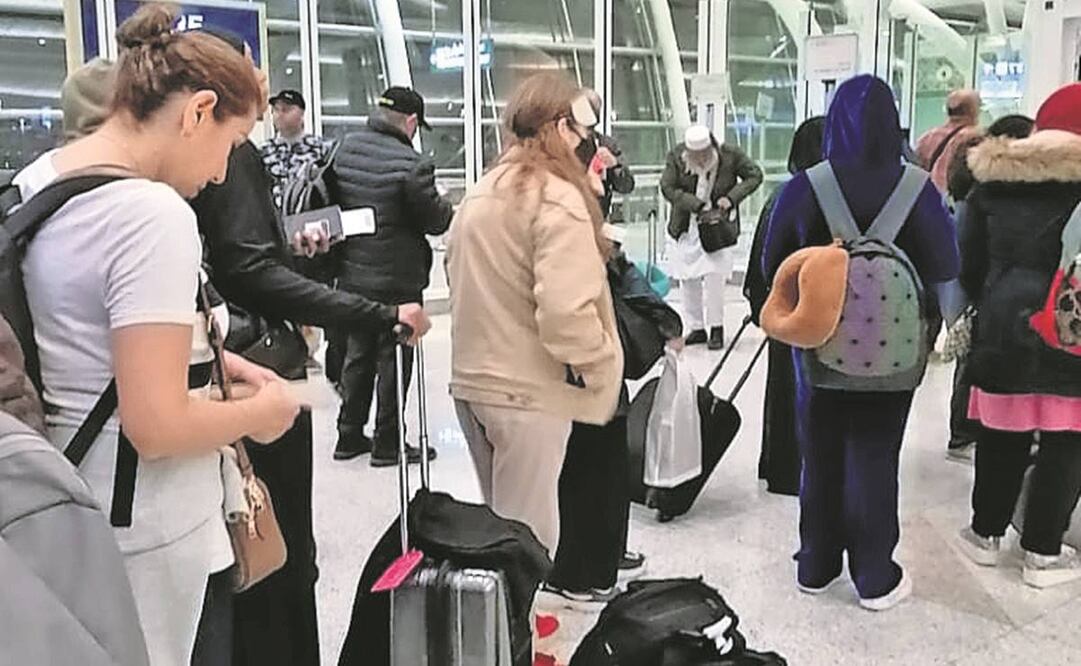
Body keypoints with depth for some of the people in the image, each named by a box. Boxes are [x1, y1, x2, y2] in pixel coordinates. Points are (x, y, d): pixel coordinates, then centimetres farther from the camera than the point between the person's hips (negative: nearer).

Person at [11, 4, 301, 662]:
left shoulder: (32, 181, 6)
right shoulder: (154, 214, -24)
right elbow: (156, 427, -27)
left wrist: (201, 357, 12)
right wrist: (261, 412, -10)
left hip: (66, 513, 9)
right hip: (146, 535, -9)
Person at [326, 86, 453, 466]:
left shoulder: (345, 149, 2)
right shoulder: (412, 164, -19)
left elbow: (331, 198, 12)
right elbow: (436, 220, -13)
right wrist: (451, 209, 7)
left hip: (352, 273, 7)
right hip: (397, 278, -7)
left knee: (358, 353, 18)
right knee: (394, 358, 5)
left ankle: (349, 436, 26)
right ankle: (387, 444, 13)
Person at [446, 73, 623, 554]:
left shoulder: (481, 193, 11)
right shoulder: (559, 198, -15)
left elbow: (459, 281, 13)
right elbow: (565, 308, -23)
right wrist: (597, 365, -8)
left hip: (473, 380, 8)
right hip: (527, 391, -8)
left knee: (499, 523, 21)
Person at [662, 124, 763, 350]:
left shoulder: (730, 155, -12)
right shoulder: (676, 156, -10)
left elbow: (755, 175, -4)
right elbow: (667, 188, -12)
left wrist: (731, 197, -18)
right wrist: (697, 205, -22)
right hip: (687, 227, 3)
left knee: (714, 274, -13)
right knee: (687, 280, 5)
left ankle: (716, 328, 0)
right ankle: (696, 328, 18)